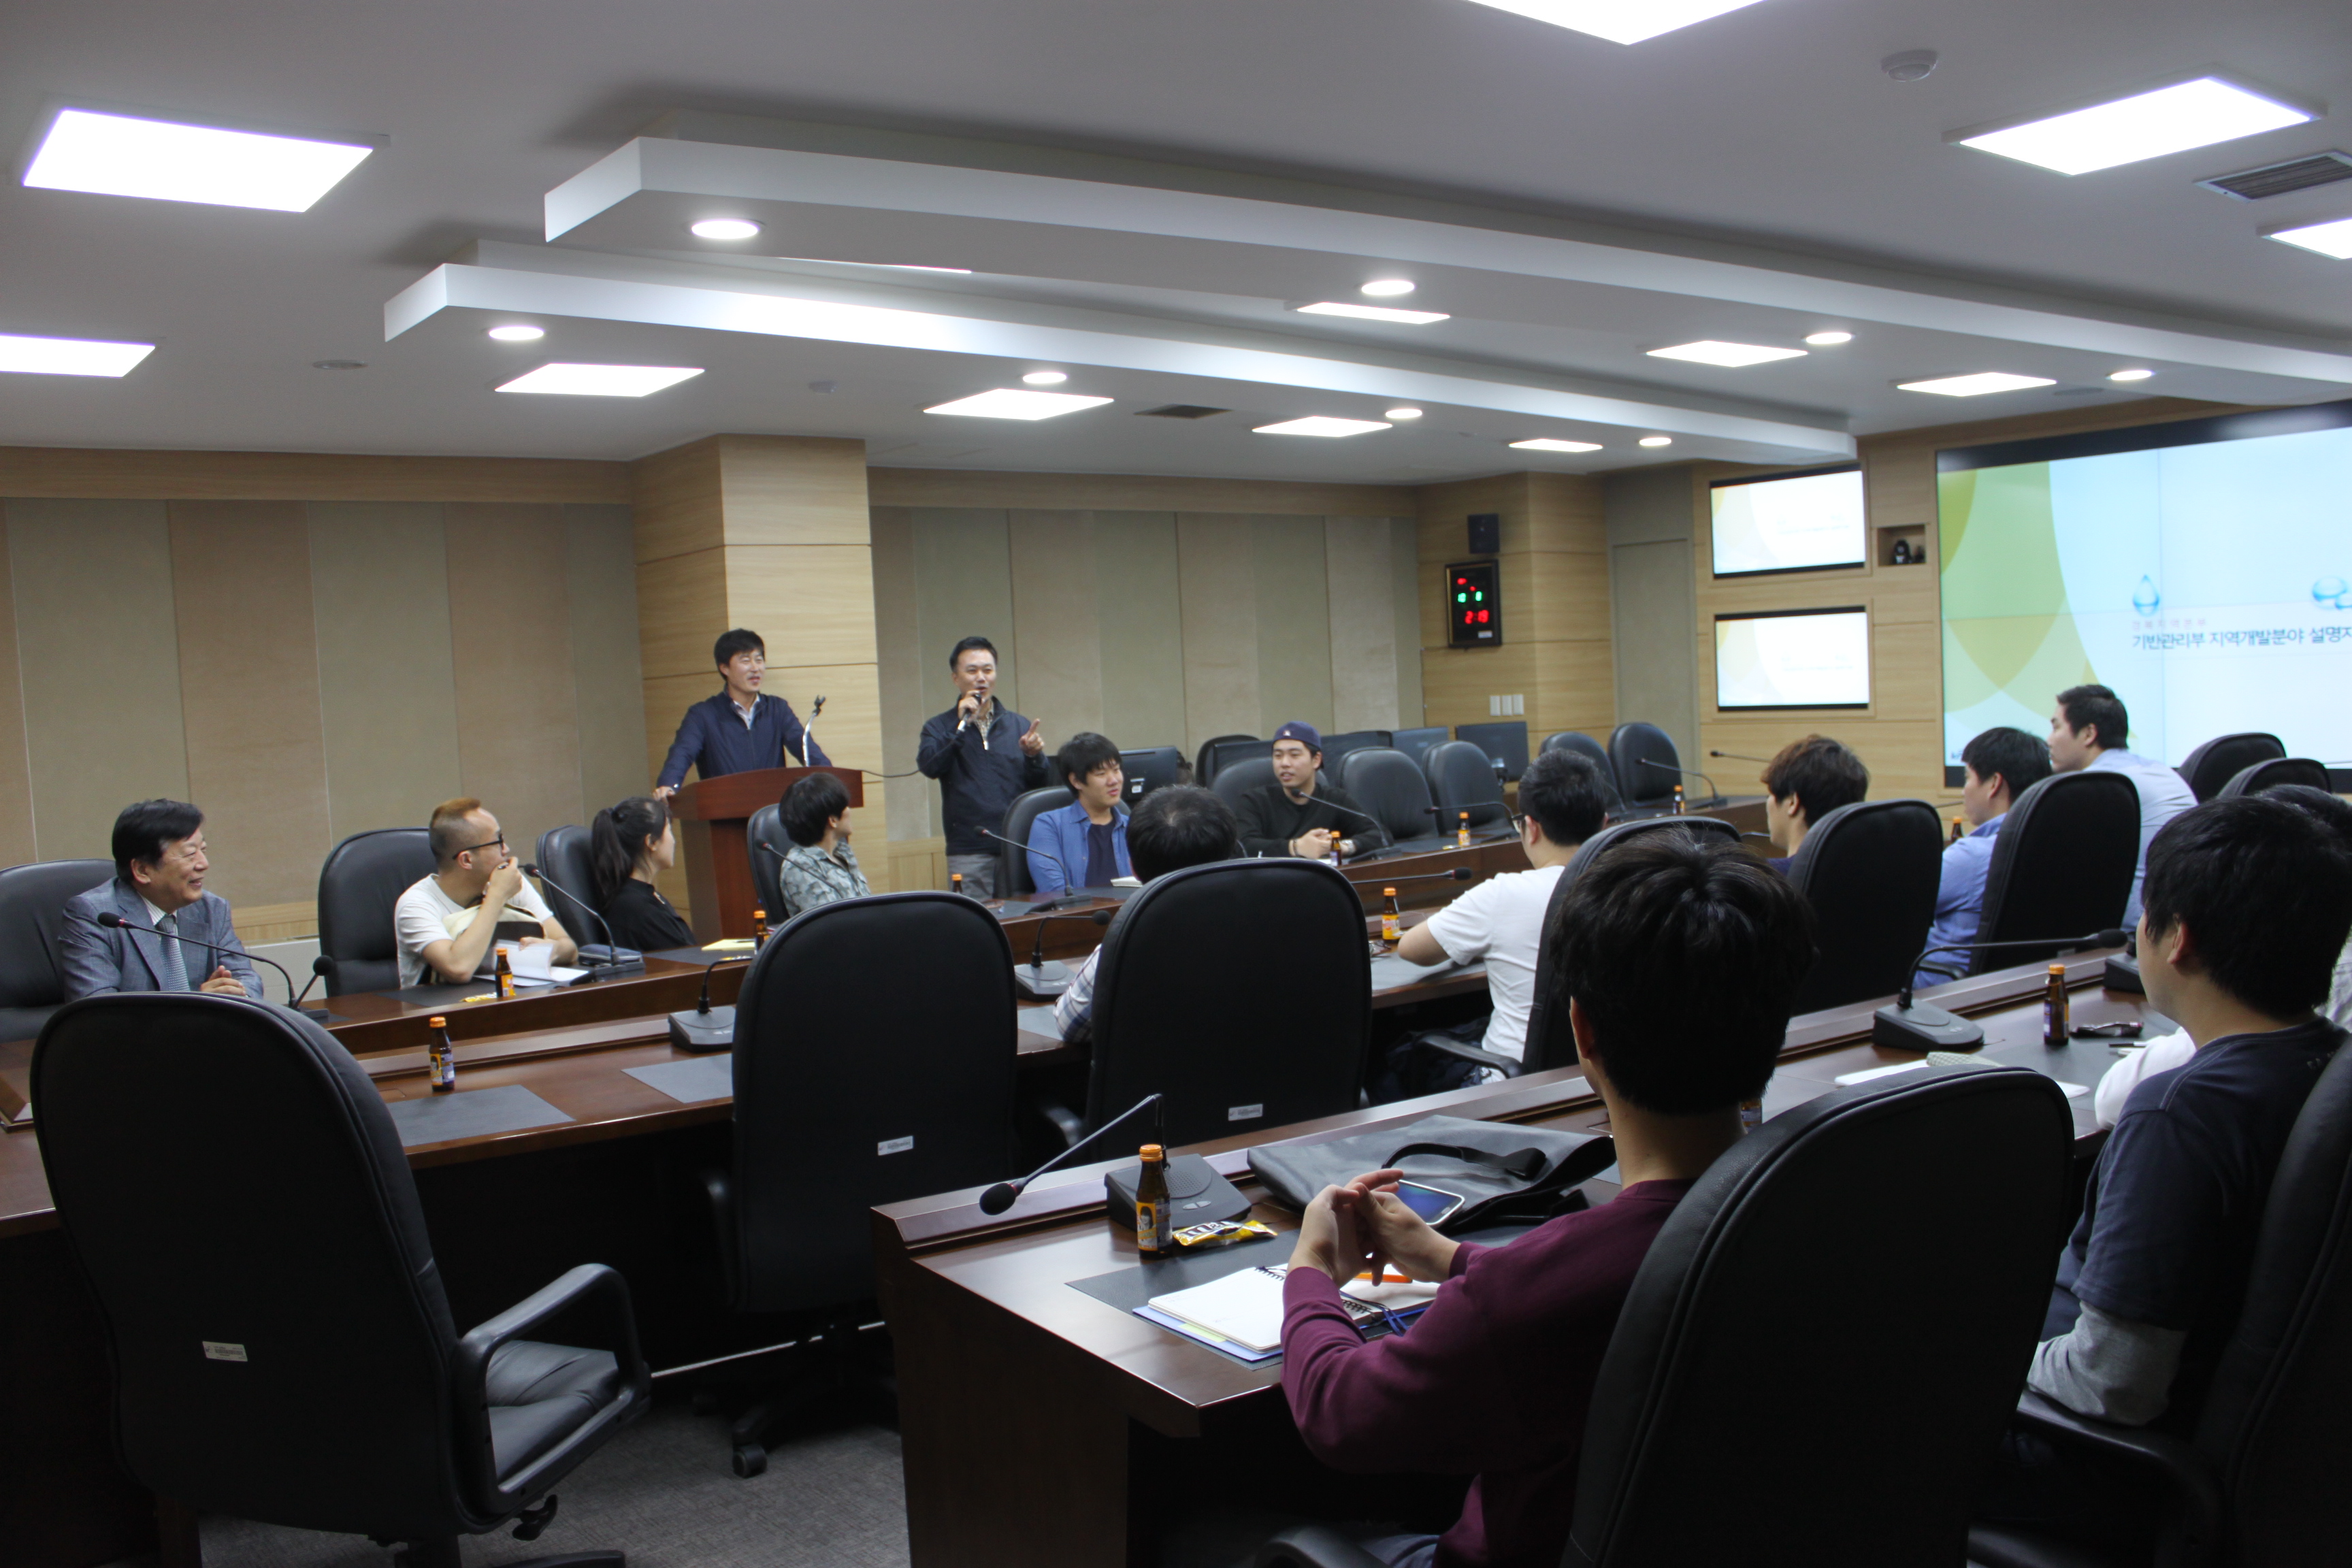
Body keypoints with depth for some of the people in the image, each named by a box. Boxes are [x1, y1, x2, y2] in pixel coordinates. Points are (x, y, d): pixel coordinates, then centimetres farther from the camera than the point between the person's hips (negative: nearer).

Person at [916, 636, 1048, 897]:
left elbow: (1043, 787, 7)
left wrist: (1035, 756, -11)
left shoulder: (1020, 726, 12)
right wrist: (961, 725, -15)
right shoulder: (939, 727, 8)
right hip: (968, 854, -2)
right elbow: (929, 767, -12)